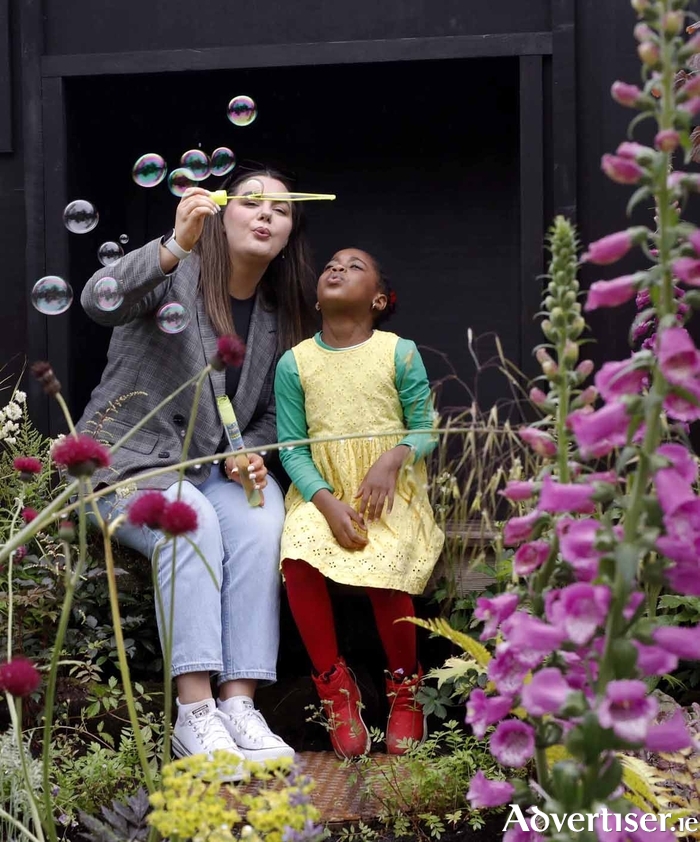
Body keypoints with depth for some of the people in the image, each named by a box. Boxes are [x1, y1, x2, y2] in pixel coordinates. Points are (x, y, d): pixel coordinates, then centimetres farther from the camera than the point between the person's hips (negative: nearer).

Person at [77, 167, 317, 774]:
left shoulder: (279, 317, 12)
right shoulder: (176, 276, -5)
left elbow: (268, 415, 18)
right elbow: (100, 300, -27)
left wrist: (246, 454, -5)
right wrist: (176, 246, -43)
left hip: (215, 470, 4)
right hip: (129, 460, -4)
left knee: (260, 524, -29)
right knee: (192, 521, -35)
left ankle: (239, 705, -33)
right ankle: (194, 715, -37)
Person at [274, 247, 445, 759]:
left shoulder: (400, 353, 1)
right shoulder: (295, 363, 5)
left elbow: (424, 428, 3)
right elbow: (293, 448, 2)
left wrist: (393, 457, -18)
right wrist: (328, 504, -13)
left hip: (391, 492, -2)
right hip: (324, 493, 2)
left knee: (384, 566, -30)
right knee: (297, 555, -30)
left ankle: (405, 691, -4)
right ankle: (334, 686, -12)